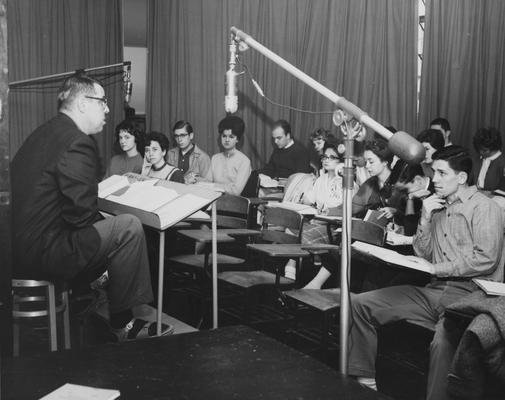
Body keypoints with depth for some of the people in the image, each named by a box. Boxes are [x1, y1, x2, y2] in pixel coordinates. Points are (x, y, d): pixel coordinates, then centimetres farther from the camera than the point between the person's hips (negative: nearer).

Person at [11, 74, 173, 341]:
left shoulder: (45, 133, 14)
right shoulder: (78, 143, -17)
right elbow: (82, 215, -20)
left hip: (19, 244, 10)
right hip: (40, 254, -10)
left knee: (106, 223, 22)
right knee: (129, 227, -7)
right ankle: (122, 324, 6)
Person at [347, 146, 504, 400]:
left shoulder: (484, 208, -4)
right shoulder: (438, 206, 17)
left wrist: (436, 269, -12)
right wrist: (425, 218, 1)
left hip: (469, 294, -7)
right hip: (434, 291, 7)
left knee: (443, 341, -39)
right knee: (360, 303, -2)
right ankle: (364, 378, 3)